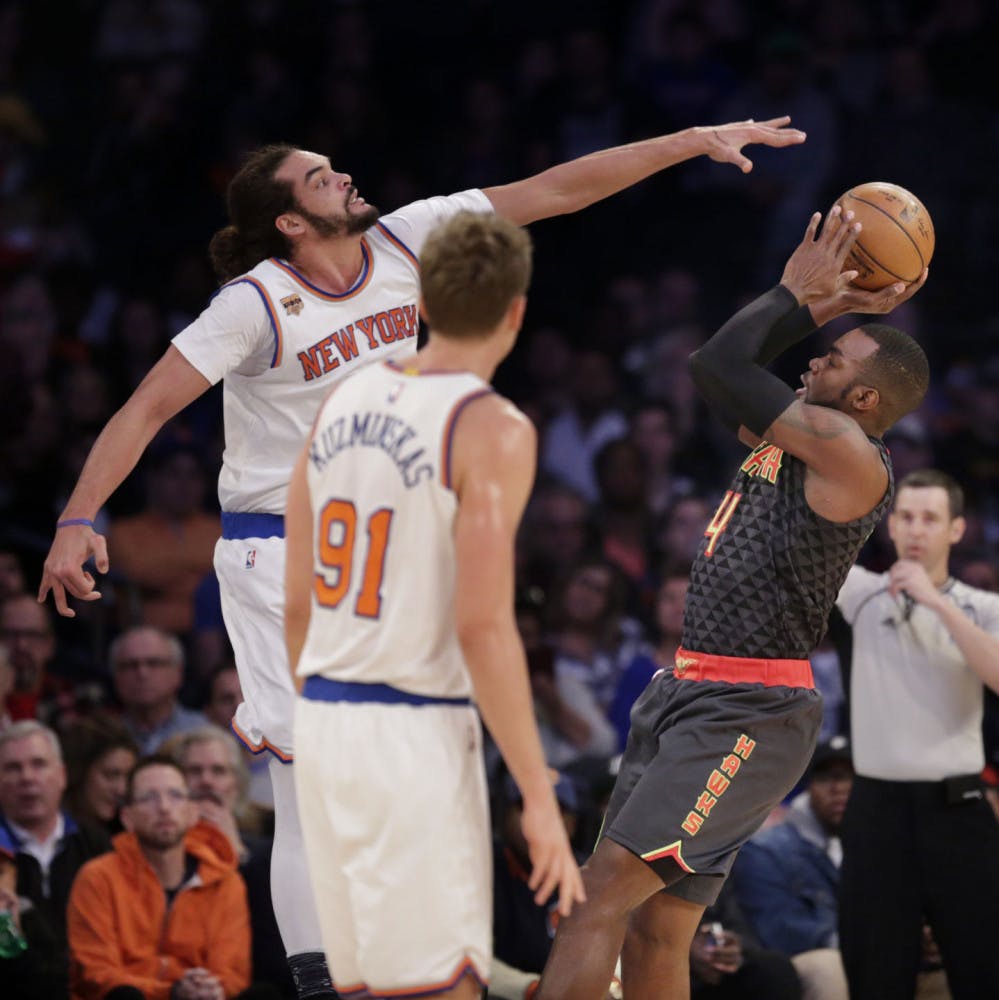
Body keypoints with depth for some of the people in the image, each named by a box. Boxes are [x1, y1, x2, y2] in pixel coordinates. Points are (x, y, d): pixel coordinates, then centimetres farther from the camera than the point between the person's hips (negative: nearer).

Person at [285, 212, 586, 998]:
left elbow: (298, 602, 13)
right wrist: (539, 798, -14)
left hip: (324, 723, 7)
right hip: (416, 735, -7)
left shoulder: (345, 403, 9)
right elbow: (483, 627, -18)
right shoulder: (492, 429, -12)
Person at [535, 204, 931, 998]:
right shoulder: (788, 439, 14)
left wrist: (798, 295, 0)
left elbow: (723, 369, -14)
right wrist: (822, 310, 18)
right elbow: (722, 373, 26)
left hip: (749, 716, -10)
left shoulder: (854, 460, -12)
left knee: (600, 895, -18)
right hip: (685, 694, 10)